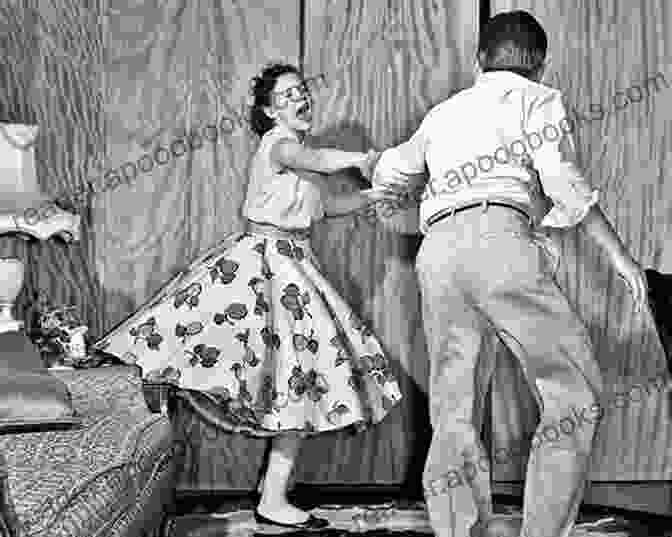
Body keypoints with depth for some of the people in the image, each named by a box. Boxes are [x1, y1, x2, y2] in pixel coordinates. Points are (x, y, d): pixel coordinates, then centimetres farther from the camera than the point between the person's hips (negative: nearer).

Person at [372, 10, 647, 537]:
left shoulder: (444, 113, 30)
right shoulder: (538, 99, 15)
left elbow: (389, 171, 41)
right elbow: (562, 180, 0)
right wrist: (618, 252, 5)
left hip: (438, 251, 6)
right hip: (500, 237, -5)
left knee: (455, 404, 7)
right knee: (573, 389, -1)